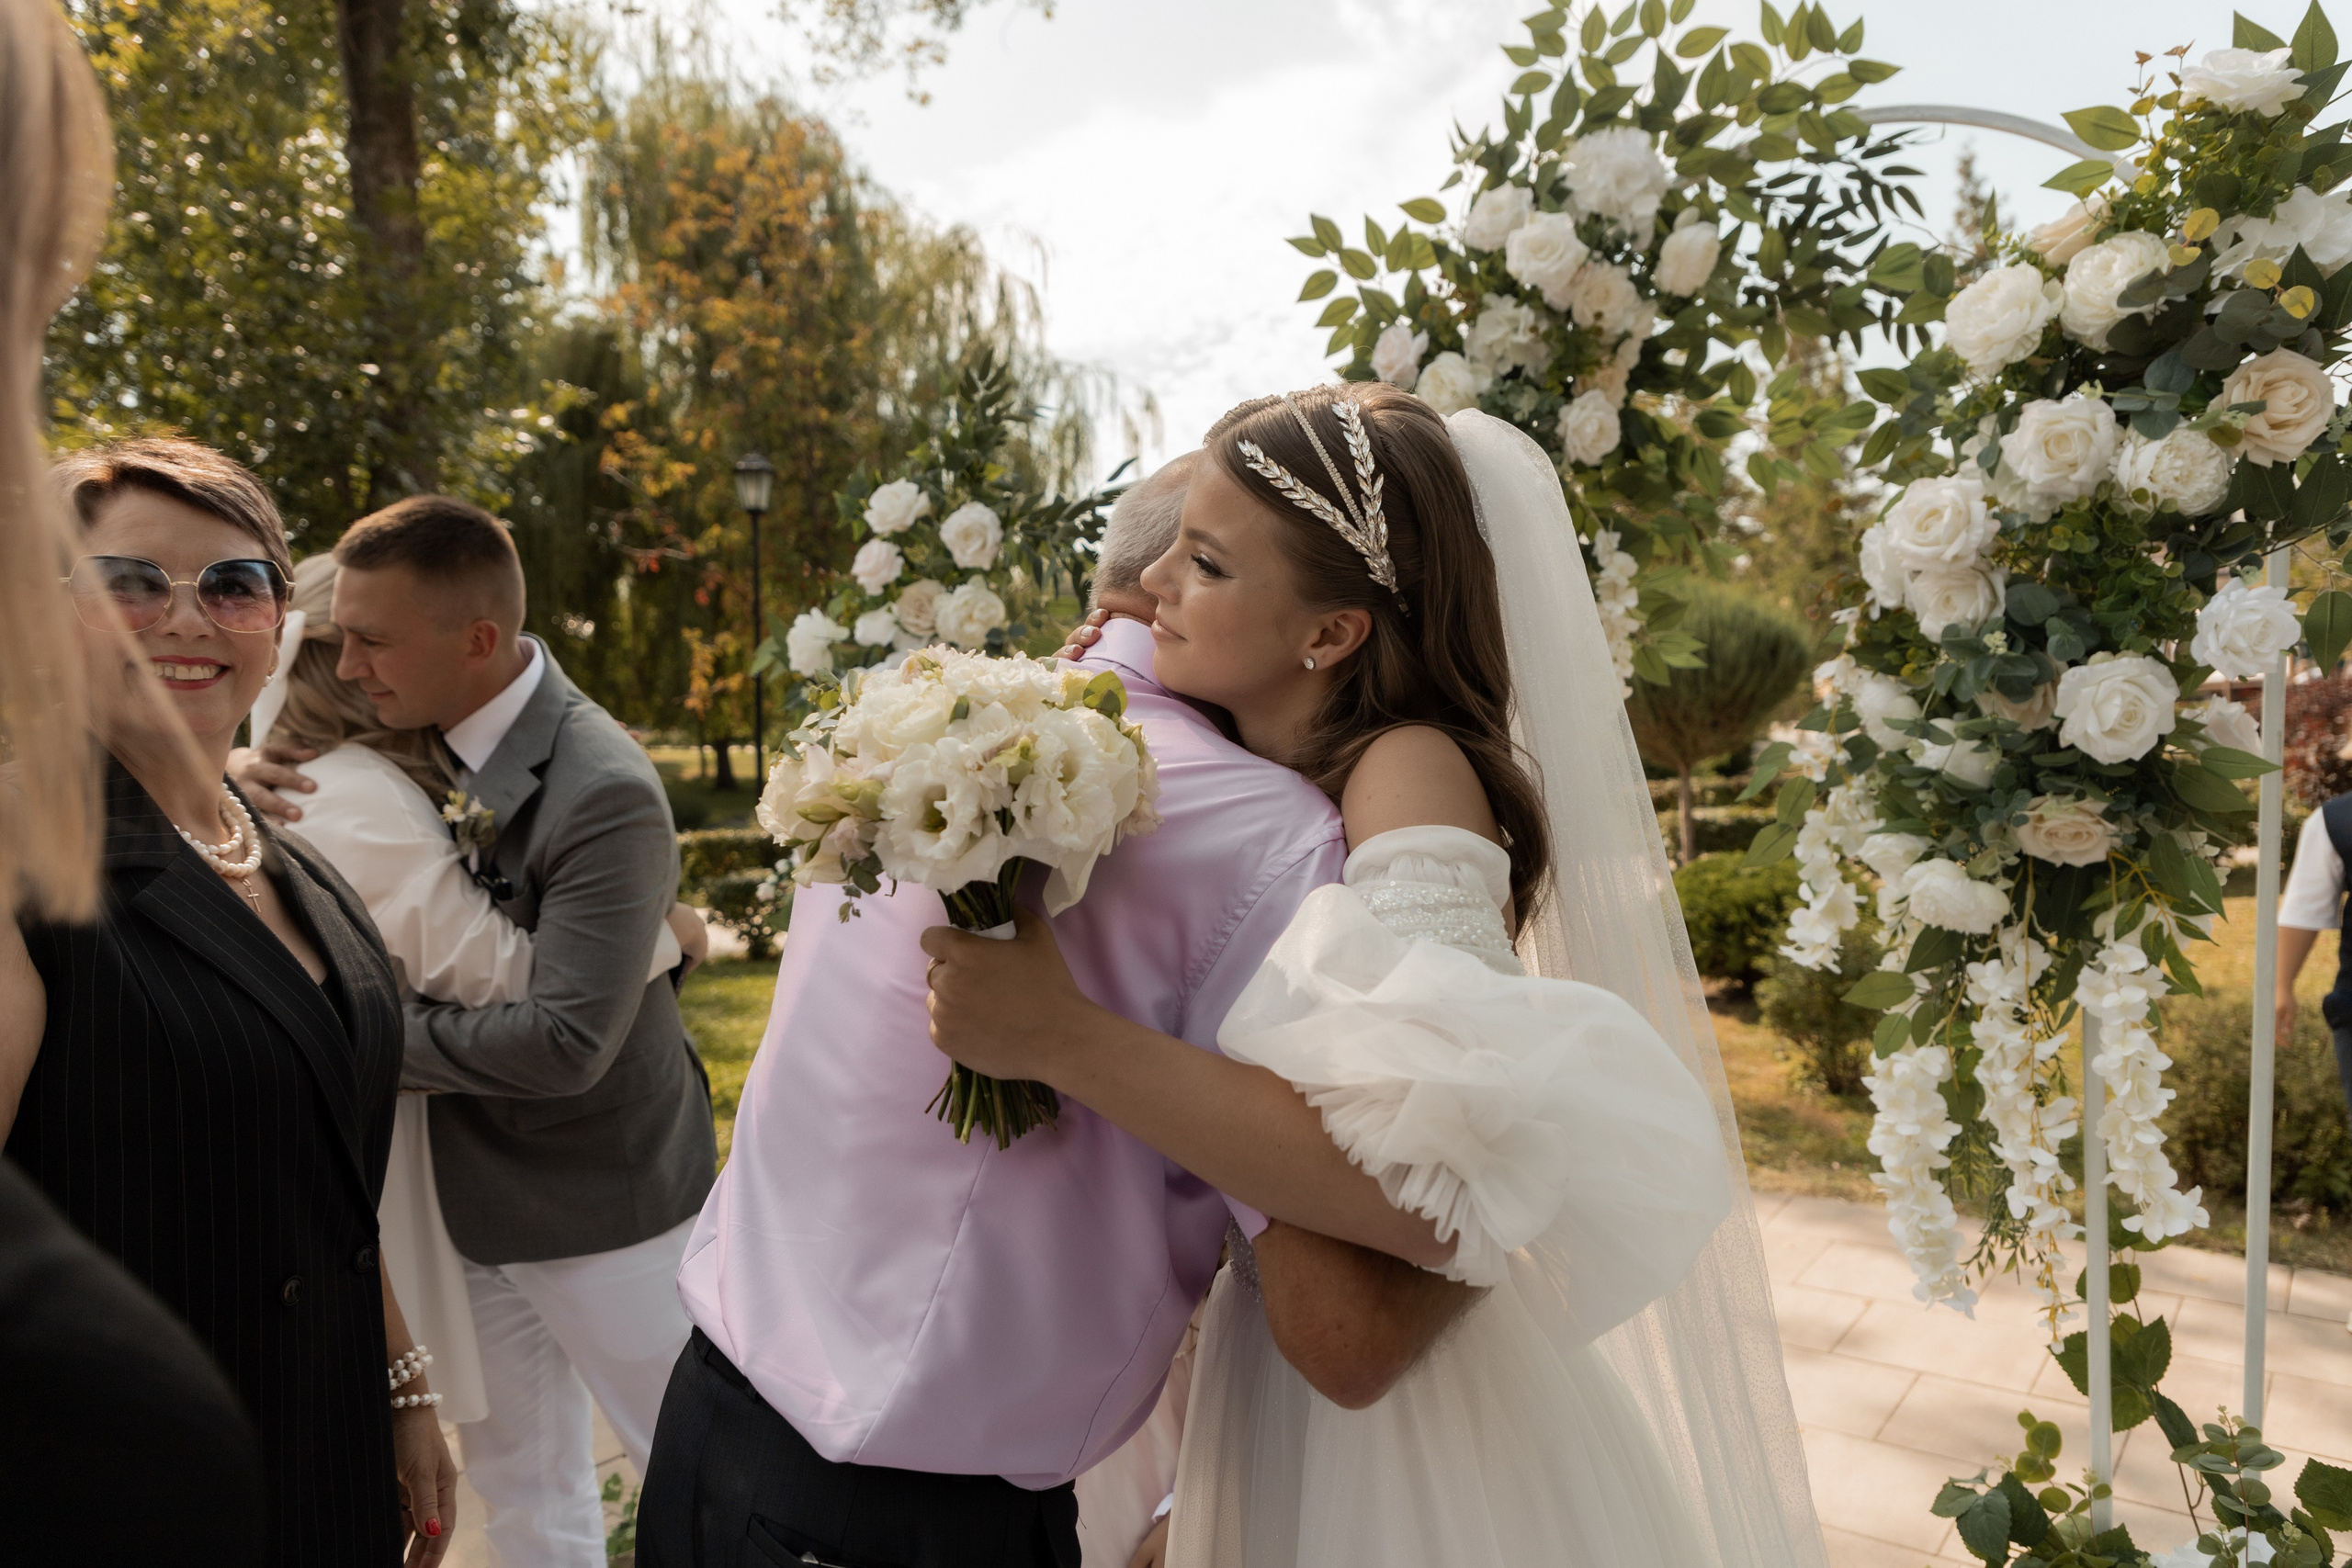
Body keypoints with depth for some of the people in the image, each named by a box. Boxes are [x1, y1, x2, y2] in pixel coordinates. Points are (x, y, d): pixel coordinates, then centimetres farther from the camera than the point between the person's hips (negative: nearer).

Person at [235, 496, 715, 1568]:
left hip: (600, 1203, -7)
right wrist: (245, 788, -11)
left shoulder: (604, 792, -27)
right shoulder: (421, 731, -2)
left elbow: (565, 1039, -30)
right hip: (472, 1191, 7)